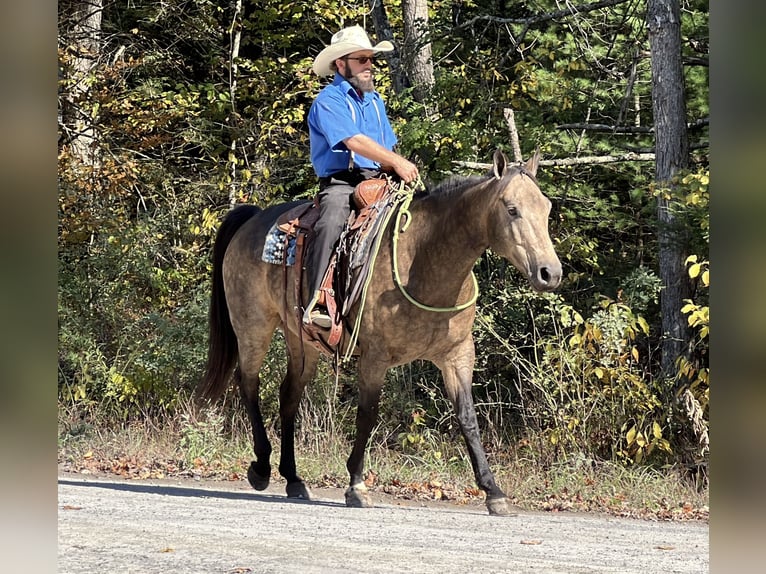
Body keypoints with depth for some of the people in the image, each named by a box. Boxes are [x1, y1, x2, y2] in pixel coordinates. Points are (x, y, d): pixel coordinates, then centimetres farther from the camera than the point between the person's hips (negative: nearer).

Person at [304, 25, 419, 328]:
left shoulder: (375, 101, 21)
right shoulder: (328, 101, -5)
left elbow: (388, 148, 23)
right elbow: (354, 141, -19)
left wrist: (400, 169, 1)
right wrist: (397, 162, -25)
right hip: (340, 183, -7)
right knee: (331, 223, -35)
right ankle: (317, 303, -40)